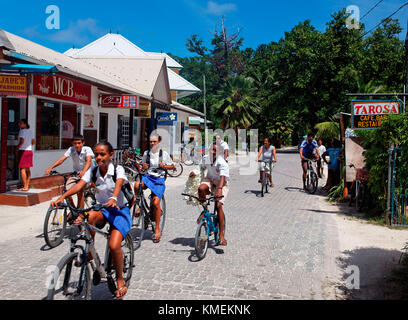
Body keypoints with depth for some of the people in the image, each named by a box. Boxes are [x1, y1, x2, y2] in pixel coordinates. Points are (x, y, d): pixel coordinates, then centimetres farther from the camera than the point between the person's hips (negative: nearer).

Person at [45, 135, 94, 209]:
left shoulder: (87, 149, -18)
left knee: (79, 191, -23)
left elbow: (89, 161, -34)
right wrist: (50, 168, -35)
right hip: (75, 173, 4)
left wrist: (83, 171, -54)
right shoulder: (71, 149, -9)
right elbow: (61, 159, -19)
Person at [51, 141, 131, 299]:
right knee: (90, 216, -34)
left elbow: (118, 184, -33)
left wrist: (113, 199, -55)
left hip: (120, 210, -3)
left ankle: (120, 280, 3)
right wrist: (62, 197, -36)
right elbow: (80, 185, -18)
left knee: (114, 246, -22)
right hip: (102, 210, 3)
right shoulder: (92, 171, -2)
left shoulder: (118, 169, -12)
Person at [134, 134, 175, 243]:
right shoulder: (146, 153, 9)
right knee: (137, 185, -32)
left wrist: (164, 166, -11)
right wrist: (144, 167, -1)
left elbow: (172, 166, 8)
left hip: (159, 179, -3)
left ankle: (157, 229, -1)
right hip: (148, 177, 3)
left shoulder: (164, 154, 1)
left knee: (156, 203, -16)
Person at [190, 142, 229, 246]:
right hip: (210, 180, 4)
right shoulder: (205, 158, -10)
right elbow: (201, 168, 11)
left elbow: (222, 178, -39)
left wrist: (219, 189, -55)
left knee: (219, 205, -20)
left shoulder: (222, 163, -26)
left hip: (221, 184, -4)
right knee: (201, 188, -32)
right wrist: (194, 172, -9)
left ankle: (221, 235, -15)